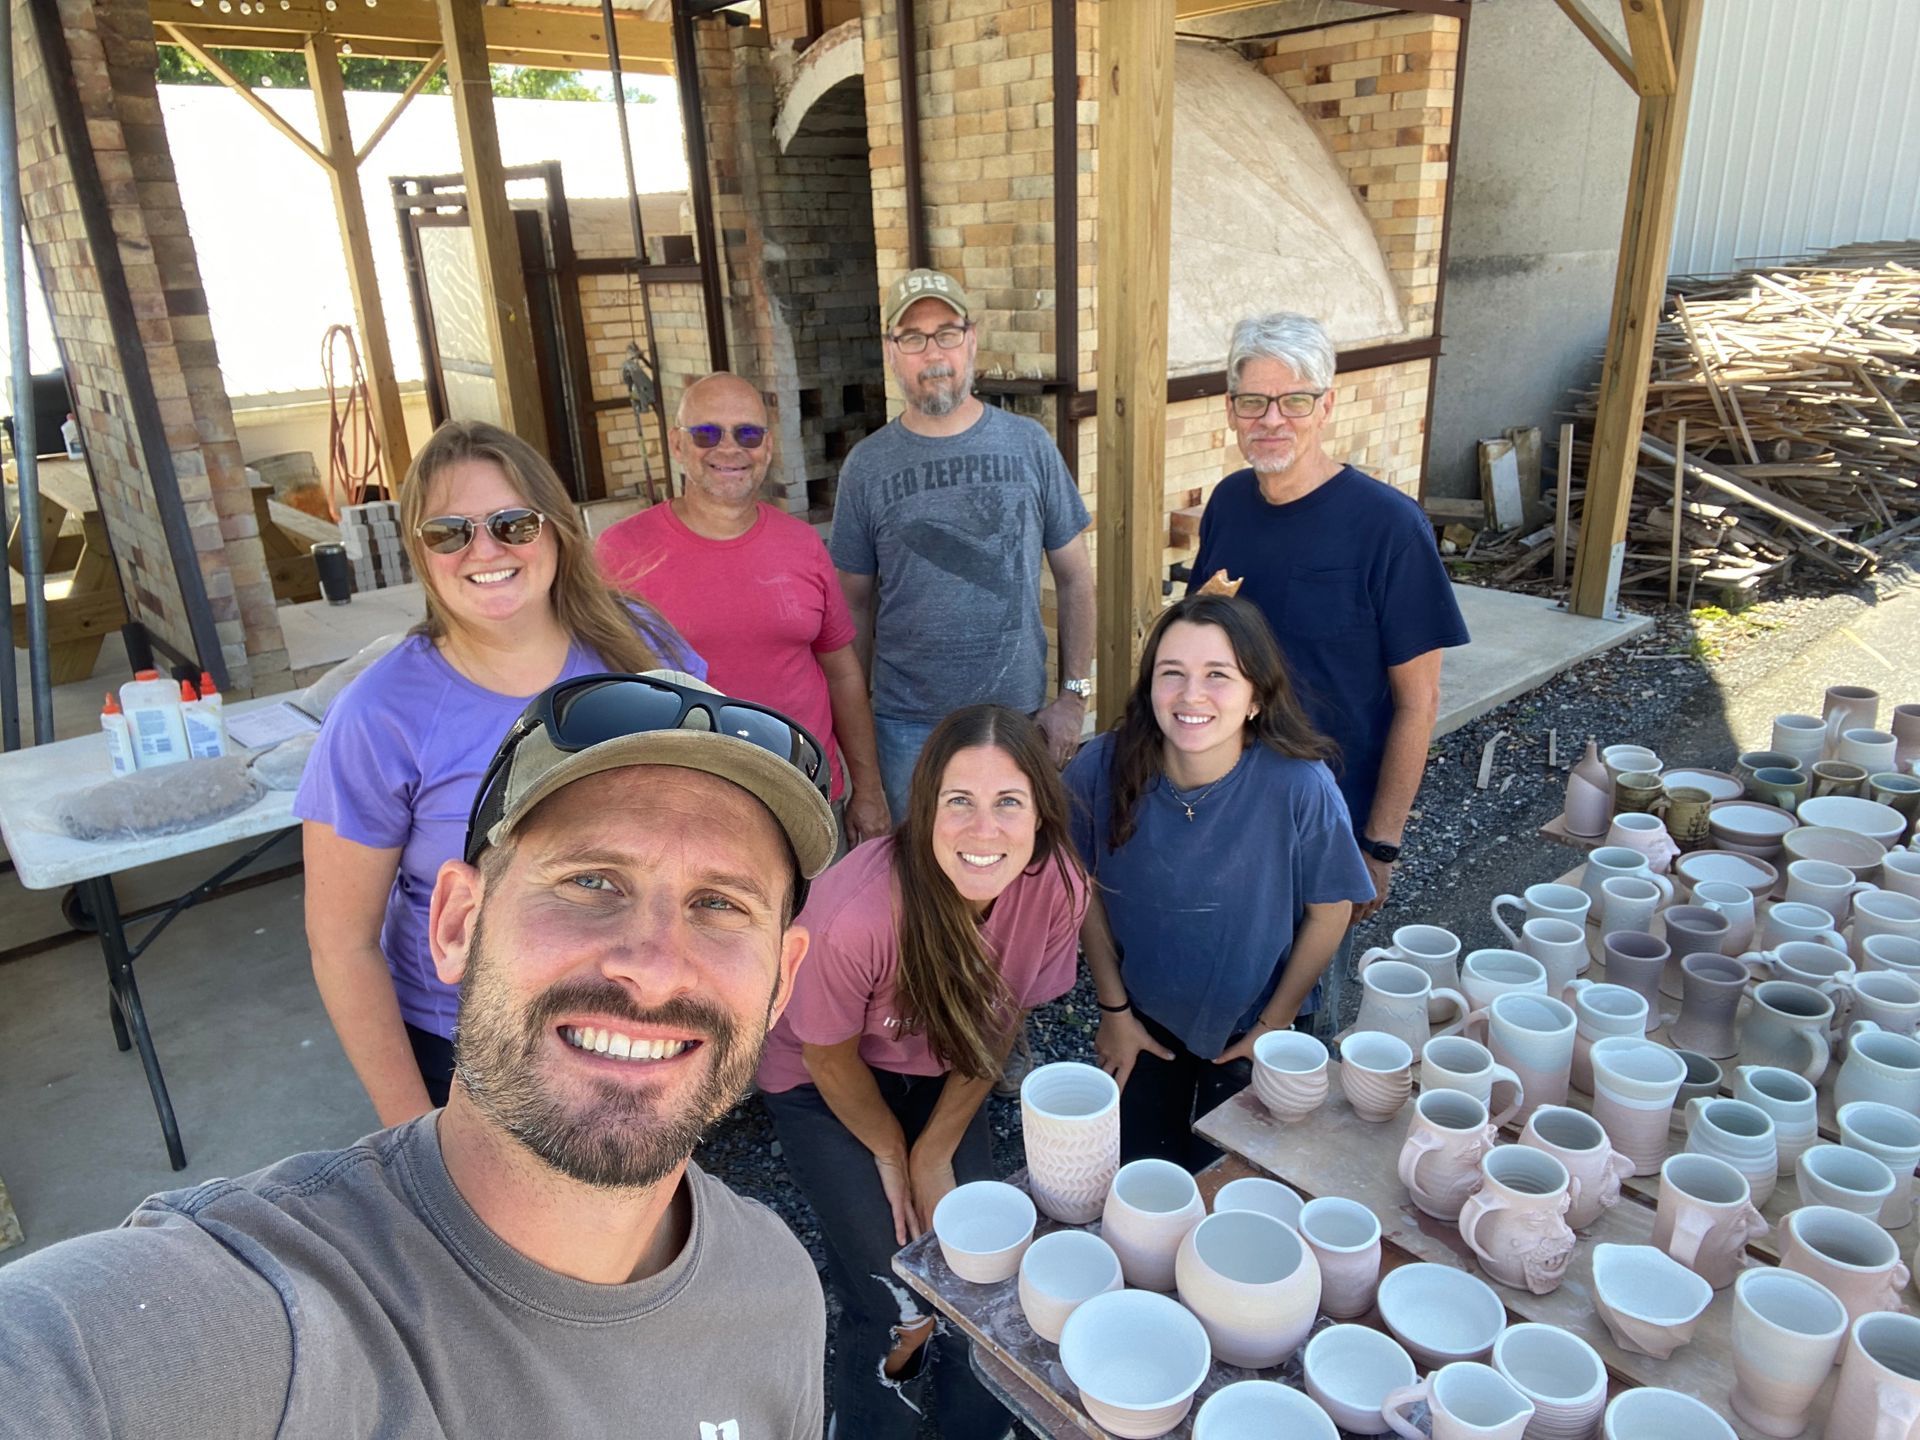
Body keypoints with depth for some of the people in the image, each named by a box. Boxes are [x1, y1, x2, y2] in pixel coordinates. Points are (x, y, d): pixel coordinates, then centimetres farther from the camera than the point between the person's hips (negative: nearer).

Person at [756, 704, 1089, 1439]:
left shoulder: (1056, 885, -26)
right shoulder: (855, 914, -38)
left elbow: (998, 1024, -8)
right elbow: (831, 1059, -18)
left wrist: (934, 1155, -3)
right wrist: (892, 1157, -2)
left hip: (937, 1072, 4)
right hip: (820, 1079, -3)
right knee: (897, 1291, -8)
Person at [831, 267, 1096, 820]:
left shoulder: (1029, 444, -1)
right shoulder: (867, 465, -1)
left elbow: (1074, 575, 4)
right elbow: (856, 604, 4)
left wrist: (1074, 694, 0)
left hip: (1020, 714, 1)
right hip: (908, 727, 0)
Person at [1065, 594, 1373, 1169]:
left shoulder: (1301, 786, -29)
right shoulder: (1102, 770, -24)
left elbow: (1329, 912, -13)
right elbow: (1087, 889, -8)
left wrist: (1274, 1025, -7)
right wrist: (1114, 1010, -2)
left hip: (1246, 1030, -1)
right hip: (1144, 1020, 1)